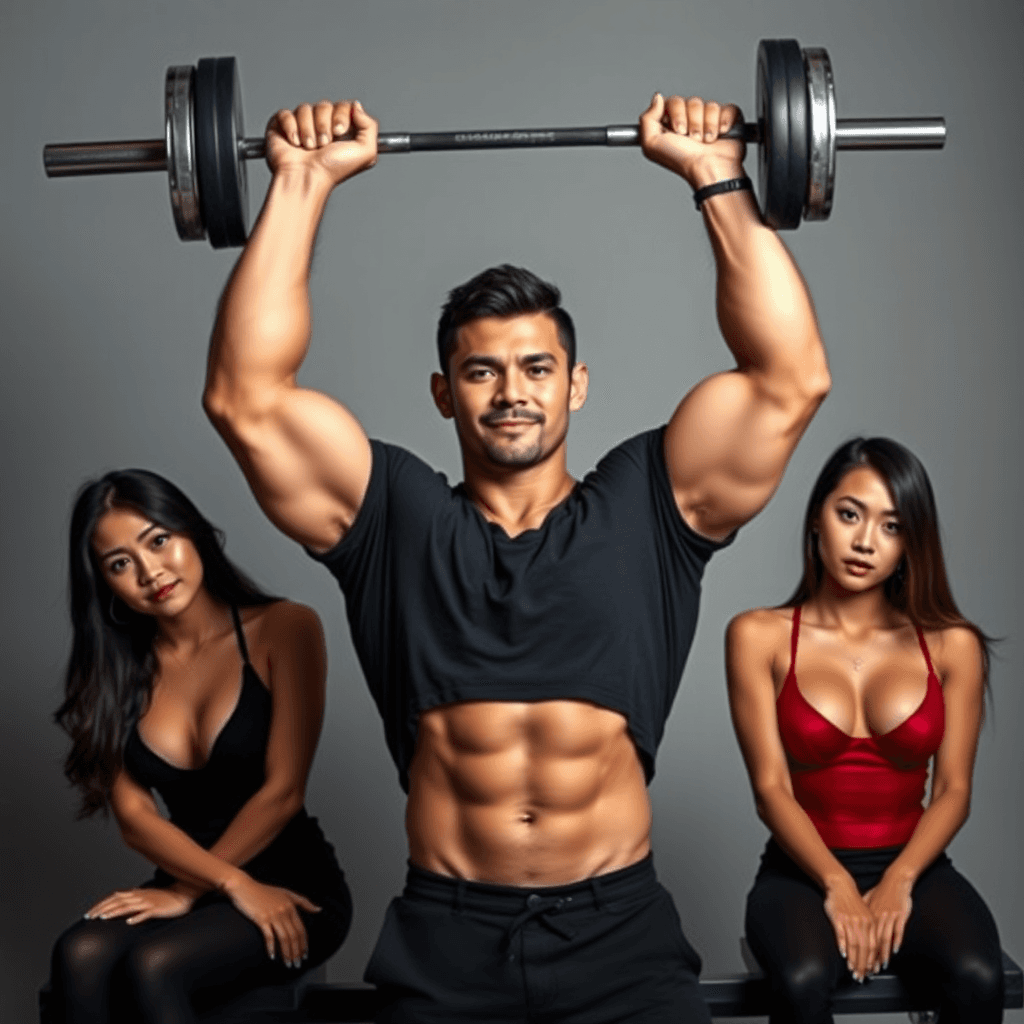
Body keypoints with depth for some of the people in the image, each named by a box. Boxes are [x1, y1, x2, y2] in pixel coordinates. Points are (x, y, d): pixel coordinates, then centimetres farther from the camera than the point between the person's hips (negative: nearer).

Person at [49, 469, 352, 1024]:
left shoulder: (283, 629, -7)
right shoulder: (117, 669, 6)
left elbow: (282, 791, -11)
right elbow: (133, 814, -3)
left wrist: (187, 892, -9)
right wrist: (235, 884, -16)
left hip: (293, 885, -4)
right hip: (195, 887, 4)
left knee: (151, 966, -30)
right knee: (79, 954, -27)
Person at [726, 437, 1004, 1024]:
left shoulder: (951, 645, 3)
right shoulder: (760, 637, -2)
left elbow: (953, 789, 0)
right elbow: (771, 787, -7)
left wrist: (898, 882, -15)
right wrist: (836, 884, -20)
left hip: (913, 869, 2)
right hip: (804, 870, -1)